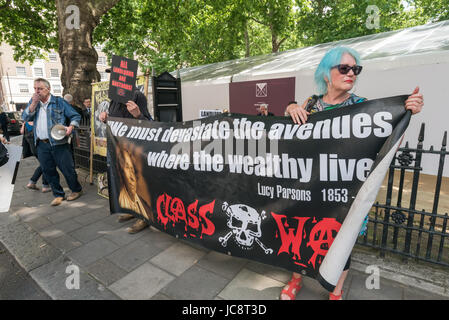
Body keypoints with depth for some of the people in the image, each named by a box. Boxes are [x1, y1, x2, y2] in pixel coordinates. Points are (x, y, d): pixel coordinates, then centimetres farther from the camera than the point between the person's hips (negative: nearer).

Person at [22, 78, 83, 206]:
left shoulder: (59, 102, -1)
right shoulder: (33, 102, 14)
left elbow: (75, 116, -1)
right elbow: (25, 118, 5)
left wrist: (70, 127, -18)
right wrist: (33, 103, -6)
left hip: (58, 143, -5)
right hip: (41, 144, 5)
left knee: (67, 169, -1)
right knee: (48, 171, 9)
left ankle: (76, 190, 18)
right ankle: (58, 194, 22)